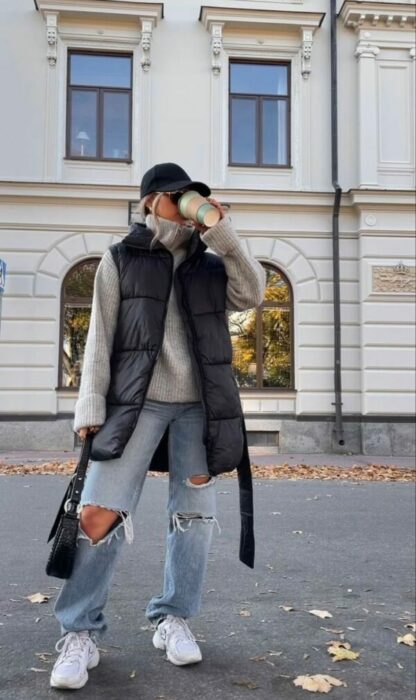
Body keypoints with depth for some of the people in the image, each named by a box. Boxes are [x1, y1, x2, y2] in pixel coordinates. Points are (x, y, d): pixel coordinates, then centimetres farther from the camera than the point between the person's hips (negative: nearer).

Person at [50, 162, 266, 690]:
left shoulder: (210, 263, 16)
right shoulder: (120, 259, 8)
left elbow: (251, 295, 0)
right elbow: (100, 337, 2)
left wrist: (222, 232, -3)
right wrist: (91, 406, -7)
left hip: (197, 406, 4)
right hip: (136, 402, -3)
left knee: (194, 513, 7)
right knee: (98, 513, -11)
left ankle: (173, 619, 24)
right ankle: (79, 632, 4)